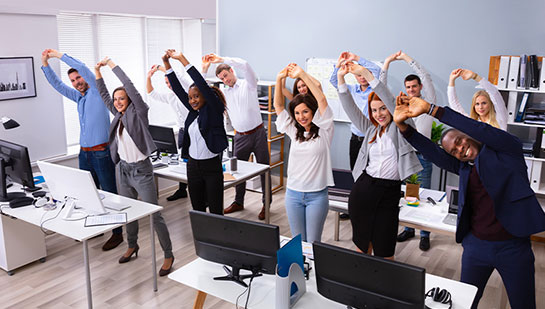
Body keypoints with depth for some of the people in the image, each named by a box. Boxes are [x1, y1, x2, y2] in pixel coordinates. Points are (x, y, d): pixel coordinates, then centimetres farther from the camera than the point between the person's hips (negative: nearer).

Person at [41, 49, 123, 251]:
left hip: (101, 153, -8)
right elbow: (57, 85, 20)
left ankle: (117, 233, 3)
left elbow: (83, 68, -17)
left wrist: (59, 55, -11)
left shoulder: (97, 92, -5)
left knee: (110, 193, -3)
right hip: (84, 153, 8)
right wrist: (45, 64, 9)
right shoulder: (79, 97, 15)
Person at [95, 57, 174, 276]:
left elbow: (130, 86, -21)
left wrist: (111, 64, -16)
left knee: (154, 215, -6)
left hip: (141, 170, -7)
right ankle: (132, 246, 39)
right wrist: (98, 71, 8)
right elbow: (104, 96, 16)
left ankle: (168, 256, 4)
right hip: (123, 169, 7)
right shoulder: (119, 115, 7)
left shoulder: (138, 113, -11)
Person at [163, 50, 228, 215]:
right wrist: (166, 63, 3)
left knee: (216, 212, -1)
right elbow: (177, 88, 10)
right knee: (197, 210, 13)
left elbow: (203, 85, -19)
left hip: (212, 166, -6)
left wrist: (182, 59, -19)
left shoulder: (214, 109, -8)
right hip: (193, 166, 7)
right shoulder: (194, 110, 9)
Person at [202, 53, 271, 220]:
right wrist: (204, 69, -2)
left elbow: (244, 65, -18)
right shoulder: (223, 93, 11)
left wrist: (220, 59, -16)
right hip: (240, 136, 4)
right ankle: (238, 202, 27)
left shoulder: (248, 84, -1)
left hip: (258, 133, -4)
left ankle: (266, 203, 14)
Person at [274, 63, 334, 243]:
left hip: (317, 195, -4)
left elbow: (321, 100, -16)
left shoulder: (324, 131, -4)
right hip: (293, 193, 4)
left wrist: (302, 75, -18)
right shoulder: (294, 132, 7)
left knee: (313, 243, 4)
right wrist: (279, 79, -9)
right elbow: (278, 105, 4)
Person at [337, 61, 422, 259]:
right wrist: (341, 79, -5)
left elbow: (391, 101, -12)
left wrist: (366, 73, -18)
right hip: (363, 189, 4)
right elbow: (350, 108, 8)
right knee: (362, 240, 14)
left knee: (384, 249, 2)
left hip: (389, 193, -4)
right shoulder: (371, 129, 14)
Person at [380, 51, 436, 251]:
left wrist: (406, 58, -9)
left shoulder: (428, 103, 2)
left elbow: (426, 78, -11)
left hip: (422, 156, -4)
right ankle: (408, 229, 26)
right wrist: (387, 63, -1)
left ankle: (424, 234, 12)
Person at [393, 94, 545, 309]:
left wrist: (431, 109, -26)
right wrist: (402, 125, -21)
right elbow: (432, 152, -6)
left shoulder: (506, 150, -4)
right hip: (476, 245, 4)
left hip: (513, 246, -3)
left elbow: (478, 129, -21)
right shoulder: (464, 167, 6)